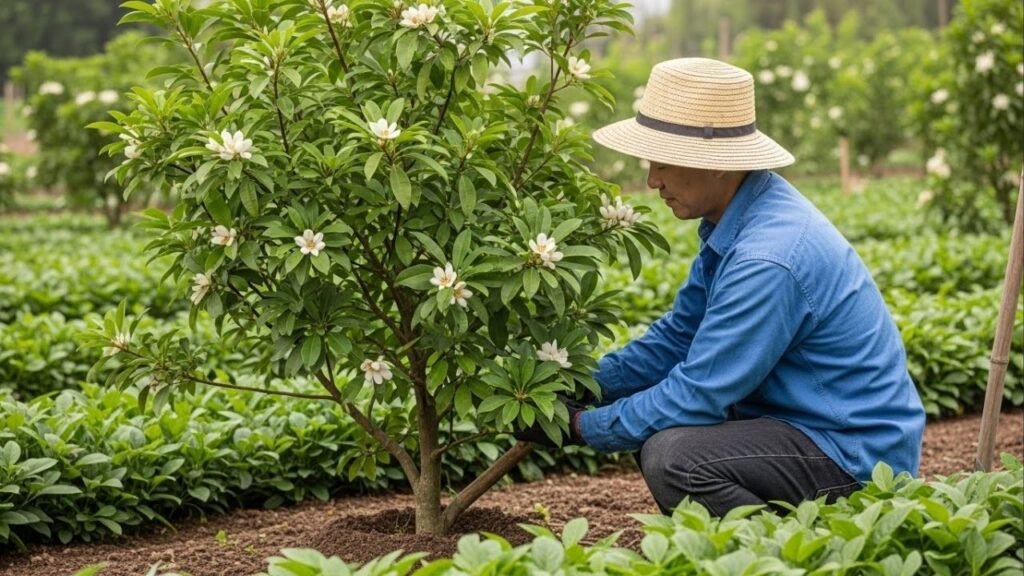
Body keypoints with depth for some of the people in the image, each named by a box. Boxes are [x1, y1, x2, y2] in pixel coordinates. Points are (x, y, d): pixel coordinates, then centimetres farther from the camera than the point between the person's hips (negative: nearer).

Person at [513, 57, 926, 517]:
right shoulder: (734, 221, 4)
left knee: (673, 457, -27)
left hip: (859, 455, -10)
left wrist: (581, 428, -11)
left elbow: (696, 396, -22)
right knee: (652, 426, 11)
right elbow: (678, 337, 14)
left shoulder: (767, 261, -27)